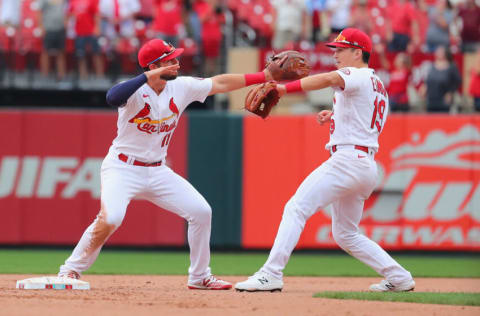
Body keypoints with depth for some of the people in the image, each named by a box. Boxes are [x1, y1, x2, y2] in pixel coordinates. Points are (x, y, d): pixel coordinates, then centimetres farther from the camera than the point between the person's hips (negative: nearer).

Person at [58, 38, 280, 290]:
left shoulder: (181, 87, -1)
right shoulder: (136, 91, -19)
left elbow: (220, 83, 7)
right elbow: (112, 98, -42)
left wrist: (264, 76, 4)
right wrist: (148, 77, -46)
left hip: (157, 172, 6)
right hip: (122, 168, -6)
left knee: (201, 212, -1)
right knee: (110, 219, -28)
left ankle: (199, 277, 15)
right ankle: (71, 271, -10)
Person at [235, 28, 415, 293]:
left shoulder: (358, 76, -5)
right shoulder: (377, 85, 24)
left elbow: (329, 79, -26)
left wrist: (286, 88, -34)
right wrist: (335, 116, 15)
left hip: (348, 159, -10)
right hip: (368, 165, 10)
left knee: (296, 208, -15)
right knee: (345, 235, 19)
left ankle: (271, 274, -25)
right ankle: (398, 278, 15)